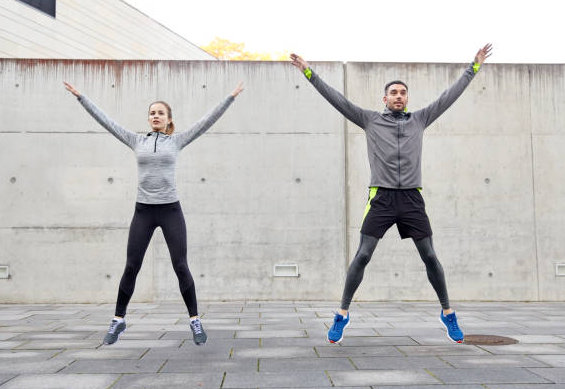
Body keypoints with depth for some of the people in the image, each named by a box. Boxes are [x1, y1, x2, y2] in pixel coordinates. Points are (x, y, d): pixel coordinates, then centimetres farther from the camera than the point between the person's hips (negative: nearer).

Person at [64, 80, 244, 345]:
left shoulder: (177, 140, 5)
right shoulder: (137, 141, 9)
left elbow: (207, 121, 1)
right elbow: (105, 120, 9)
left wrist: (231, 98, -2)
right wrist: (80, 97, 8)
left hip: (171, 209, -1)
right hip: (143, 211, 2)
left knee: (181, 267, -2)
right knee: (131, 267, 3)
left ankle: (195, 320, 10)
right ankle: (118, 320, 18)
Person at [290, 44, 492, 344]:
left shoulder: (419, 120, 14)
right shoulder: (371, 120, 8)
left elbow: (449, 96, 17)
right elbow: (338, 100, 5)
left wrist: (473, 67, 21)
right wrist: (309, 73, 2)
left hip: (412, 198, 2)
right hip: (381, 198, -2)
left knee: (430, 257, 6)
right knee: (362, 256, -6)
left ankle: (447, 313, 23)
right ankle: (342, 314, 6)